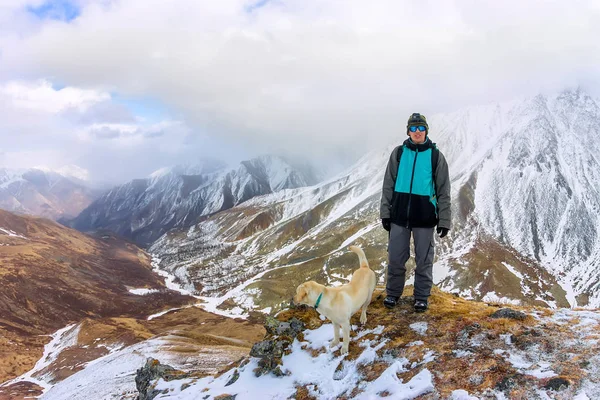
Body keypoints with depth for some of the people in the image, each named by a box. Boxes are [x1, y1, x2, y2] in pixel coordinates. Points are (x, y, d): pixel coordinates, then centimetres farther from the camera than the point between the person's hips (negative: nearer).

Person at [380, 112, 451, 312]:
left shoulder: (435, 155, 1)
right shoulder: (398, 153, 5)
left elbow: (443, 191, 2)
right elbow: (388, 185, 9)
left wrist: (444, 220, -2)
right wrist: (385, 212, 4)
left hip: (425, 217, -1)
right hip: (399, 214, 2)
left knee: (424, 259, 6)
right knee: (395, 257, 7)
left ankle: (421, 297, 21)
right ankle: (393, 293, 25)